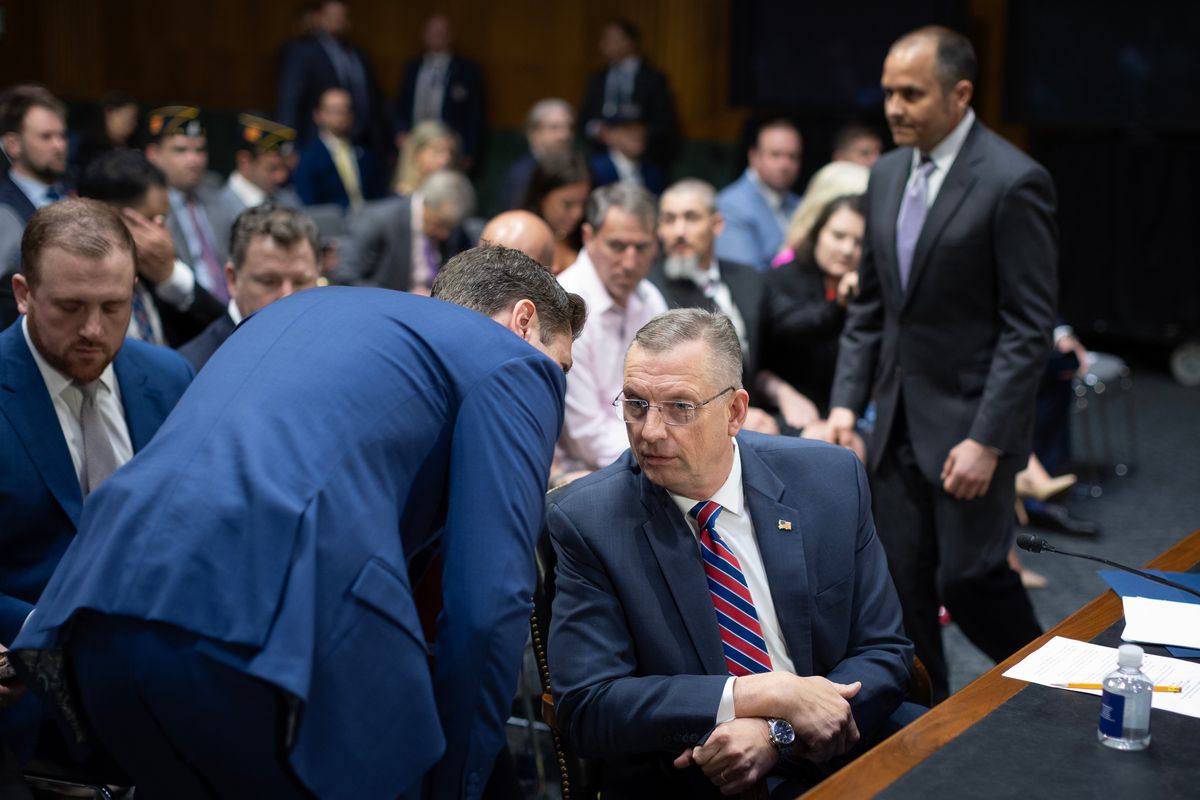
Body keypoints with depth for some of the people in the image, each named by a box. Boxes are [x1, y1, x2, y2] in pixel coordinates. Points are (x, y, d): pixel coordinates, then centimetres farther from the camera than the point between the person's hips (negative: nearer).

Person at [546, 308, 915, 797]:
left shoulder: (832, 481, 0)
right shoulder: (584, 522, -8)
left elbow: (885, 653, 2)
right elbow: (585, 708, -13)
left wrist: (777, 736, -16)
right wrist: (765, 693, -20)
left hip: (836, 757, 4)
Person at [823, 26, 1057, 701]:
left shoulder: (1014, 181, -14)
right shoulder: (888, 175, 8)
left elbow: (1030, 325, -16)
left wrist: (988, 440, -20)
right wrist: (847, 401, 4)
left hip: (971, 419, -6)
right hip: (900, 418, 7)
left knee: (968, 576, -6)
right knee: (906, 583, 9)